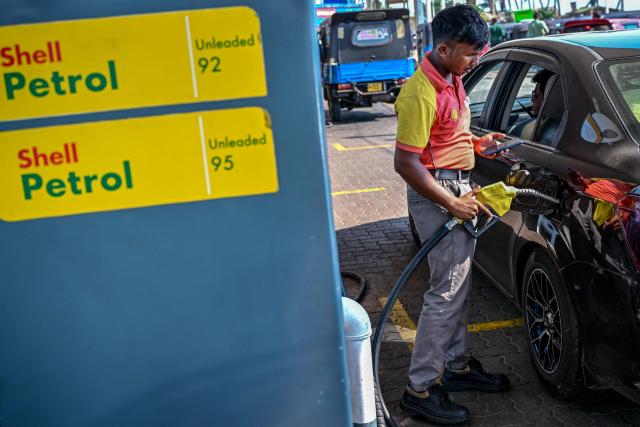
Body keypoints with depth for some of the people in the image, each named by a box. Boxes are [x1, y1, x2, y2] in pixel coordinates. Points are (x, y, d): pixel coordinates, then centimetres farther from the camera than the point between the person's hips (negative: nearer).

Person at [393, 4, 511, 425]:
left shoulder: (452, 81, 9)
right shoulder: (421, 93, -22)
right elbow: (406, 162, -23)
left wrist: (477, 142, 9)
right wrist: (453, 204, -21)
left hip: (459, 189, 10)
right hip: (436, 195, -10)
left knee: (460, 284, 16)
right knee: (448, 290, -7)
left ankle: (458, 366, 30)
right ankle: (421, 388, 2)